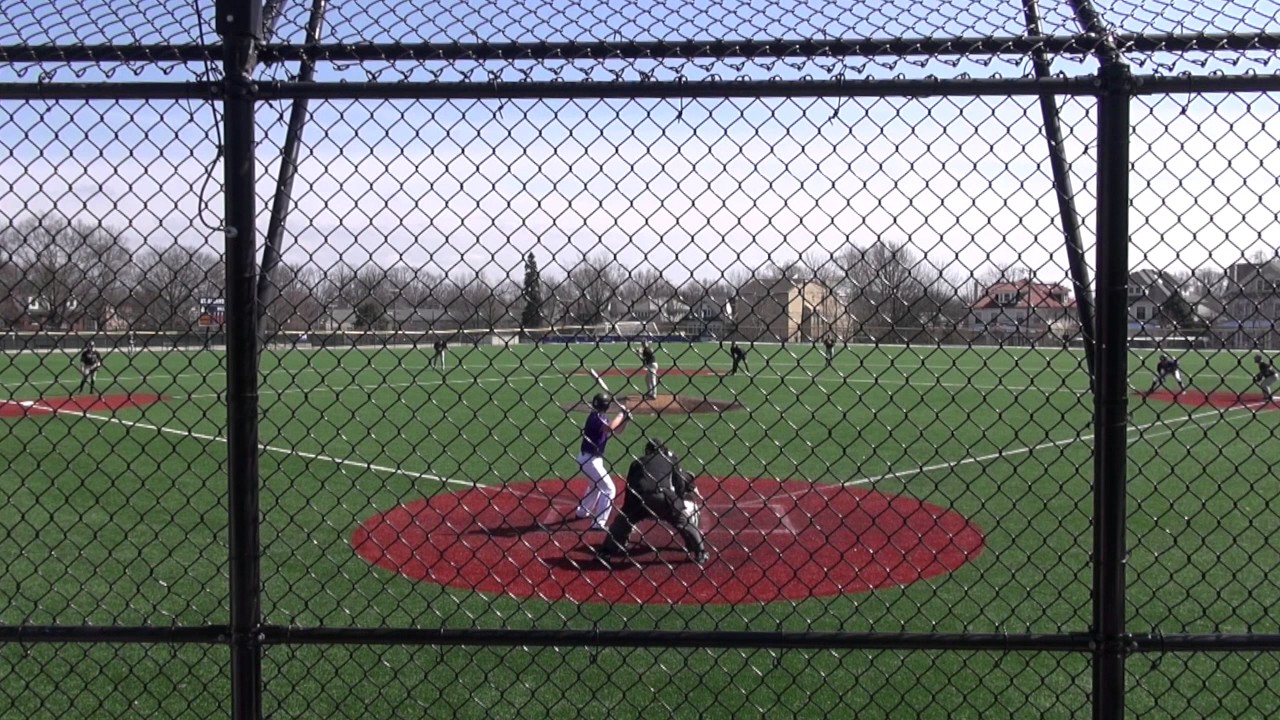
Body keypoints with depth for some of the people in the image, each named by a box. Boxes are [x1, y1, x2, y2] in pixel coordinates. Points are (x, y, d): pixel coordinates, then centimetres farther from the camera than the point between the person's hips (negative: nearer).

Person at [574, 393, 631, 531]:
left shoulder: (601, 417, 9)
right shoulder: (595, 417, -20)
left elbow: (617, 430, 14)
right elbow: (610, 428, -38)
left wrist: (625, 419, -4)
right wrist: (621, 414, -23)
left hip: (590, 458, 10)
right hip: (590, 459, -10)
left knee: (595, 486, 30)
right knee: (609, 489, -8)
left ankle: (582, 512, 45)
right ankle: (599, 523, -9)